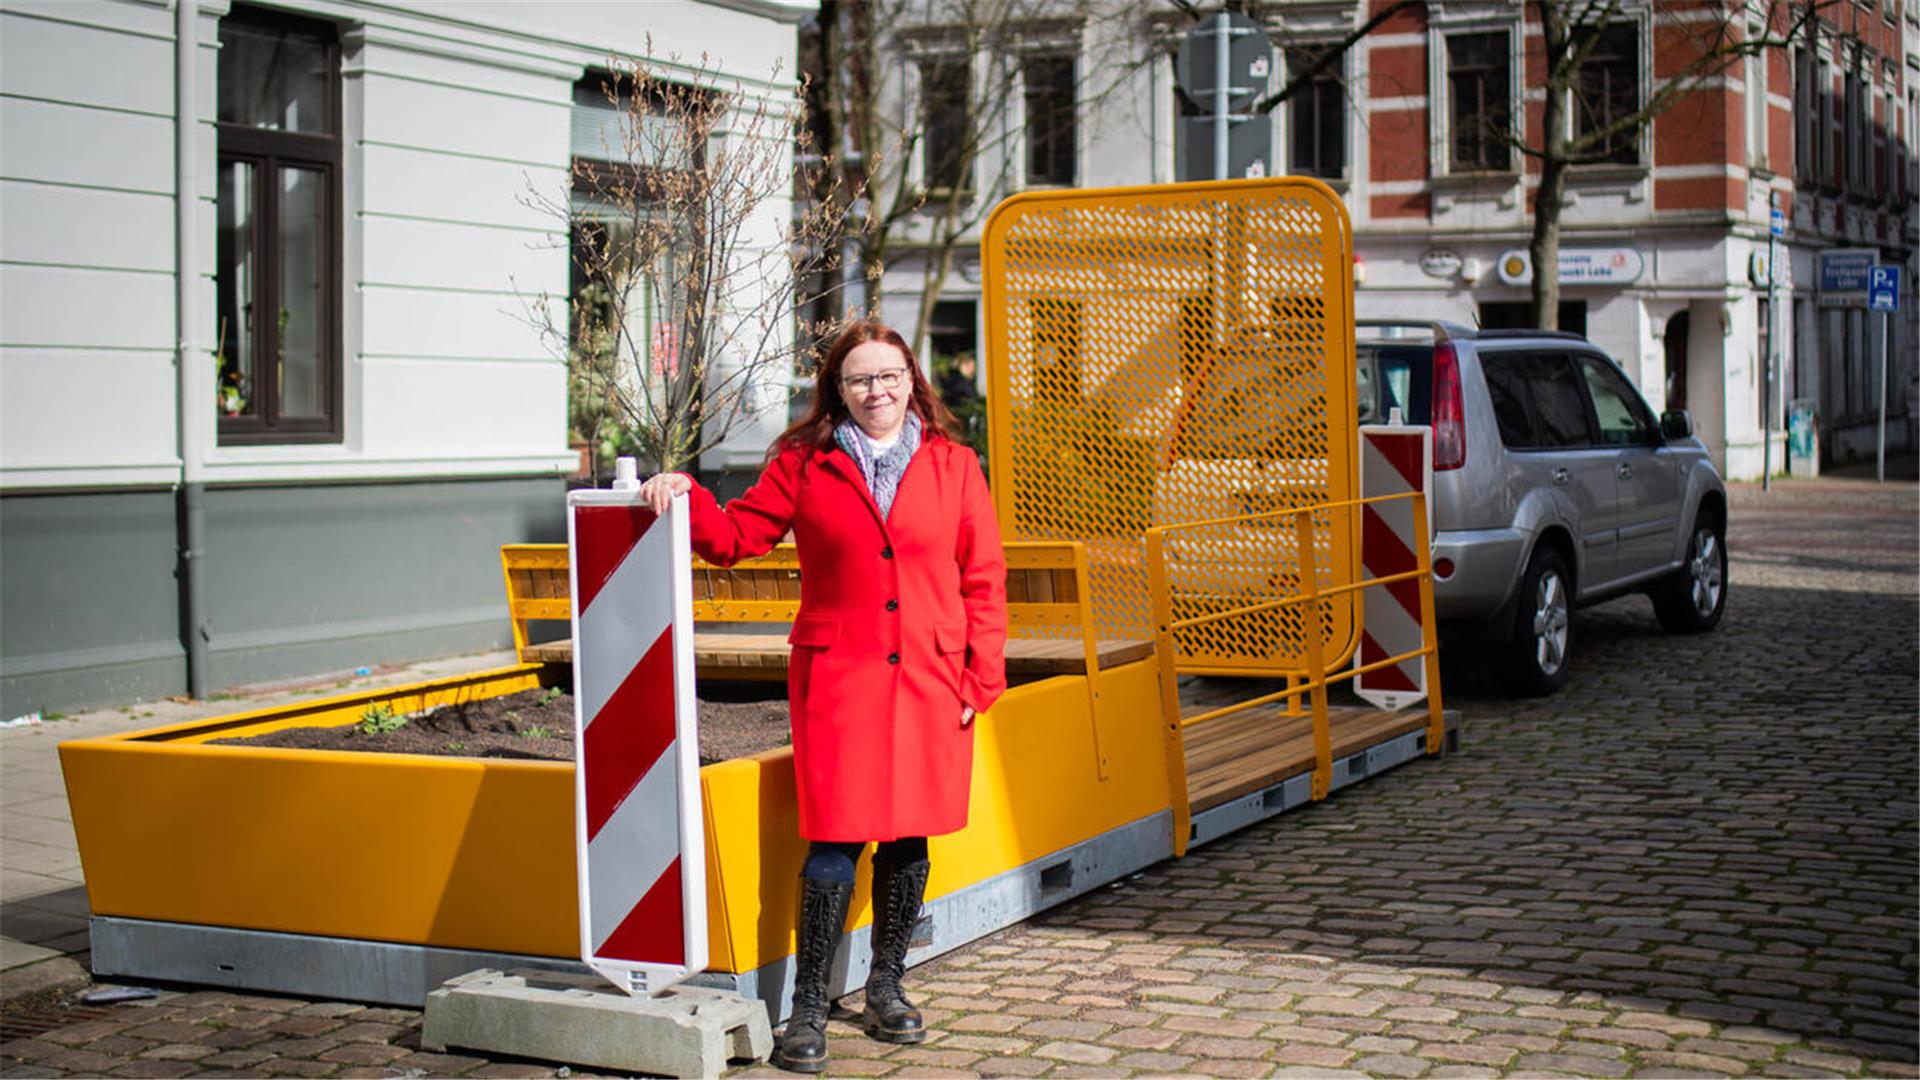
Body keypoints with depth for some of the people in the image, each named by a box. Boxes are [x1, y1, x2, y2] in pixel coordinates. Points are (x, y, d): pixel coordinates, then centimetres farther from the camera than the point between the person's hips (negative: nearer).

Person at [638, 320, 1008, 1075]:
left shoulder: (953, 466, 6)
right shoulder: (803, 466, 5)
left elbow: (983, 577, 6)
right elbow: (735, 537, 6)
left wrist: (982, 676, 1)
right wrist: (686, 497, -12)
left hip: (930, 677, 2)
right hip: (837, 674, -2)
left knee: (909, 835, 8)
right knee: (838, 835, -6)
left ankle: (886, 988, 26)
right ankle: (808, 1007, 4)